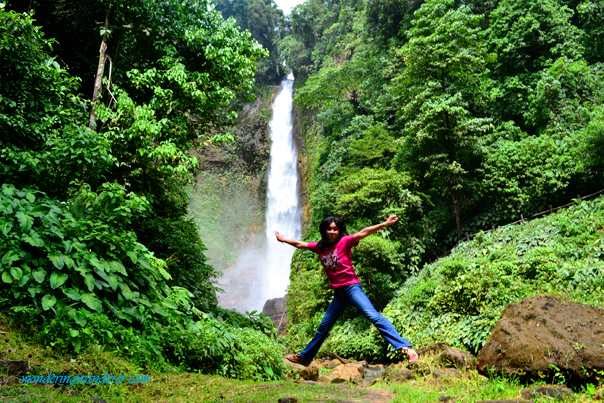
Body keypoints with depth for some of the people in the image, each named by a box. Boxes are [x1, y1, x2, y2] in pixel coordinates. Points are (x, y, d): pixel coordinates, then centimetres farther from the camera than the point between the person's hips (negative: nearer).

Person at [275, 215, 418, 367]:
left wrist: (385, 224, -32)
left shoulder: (344, 241, -6)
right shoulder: (320, 246, 10)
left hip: (351, 287, -6)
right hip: (338, 292, 6)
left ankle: (404, 347, -27)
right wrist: (283, 239, 36)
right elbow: (301, 244, 24)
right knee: (324, 326, 17)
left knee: (373, 316, -22)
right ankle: (305, 357, 31)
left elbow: (362, 233, -20)